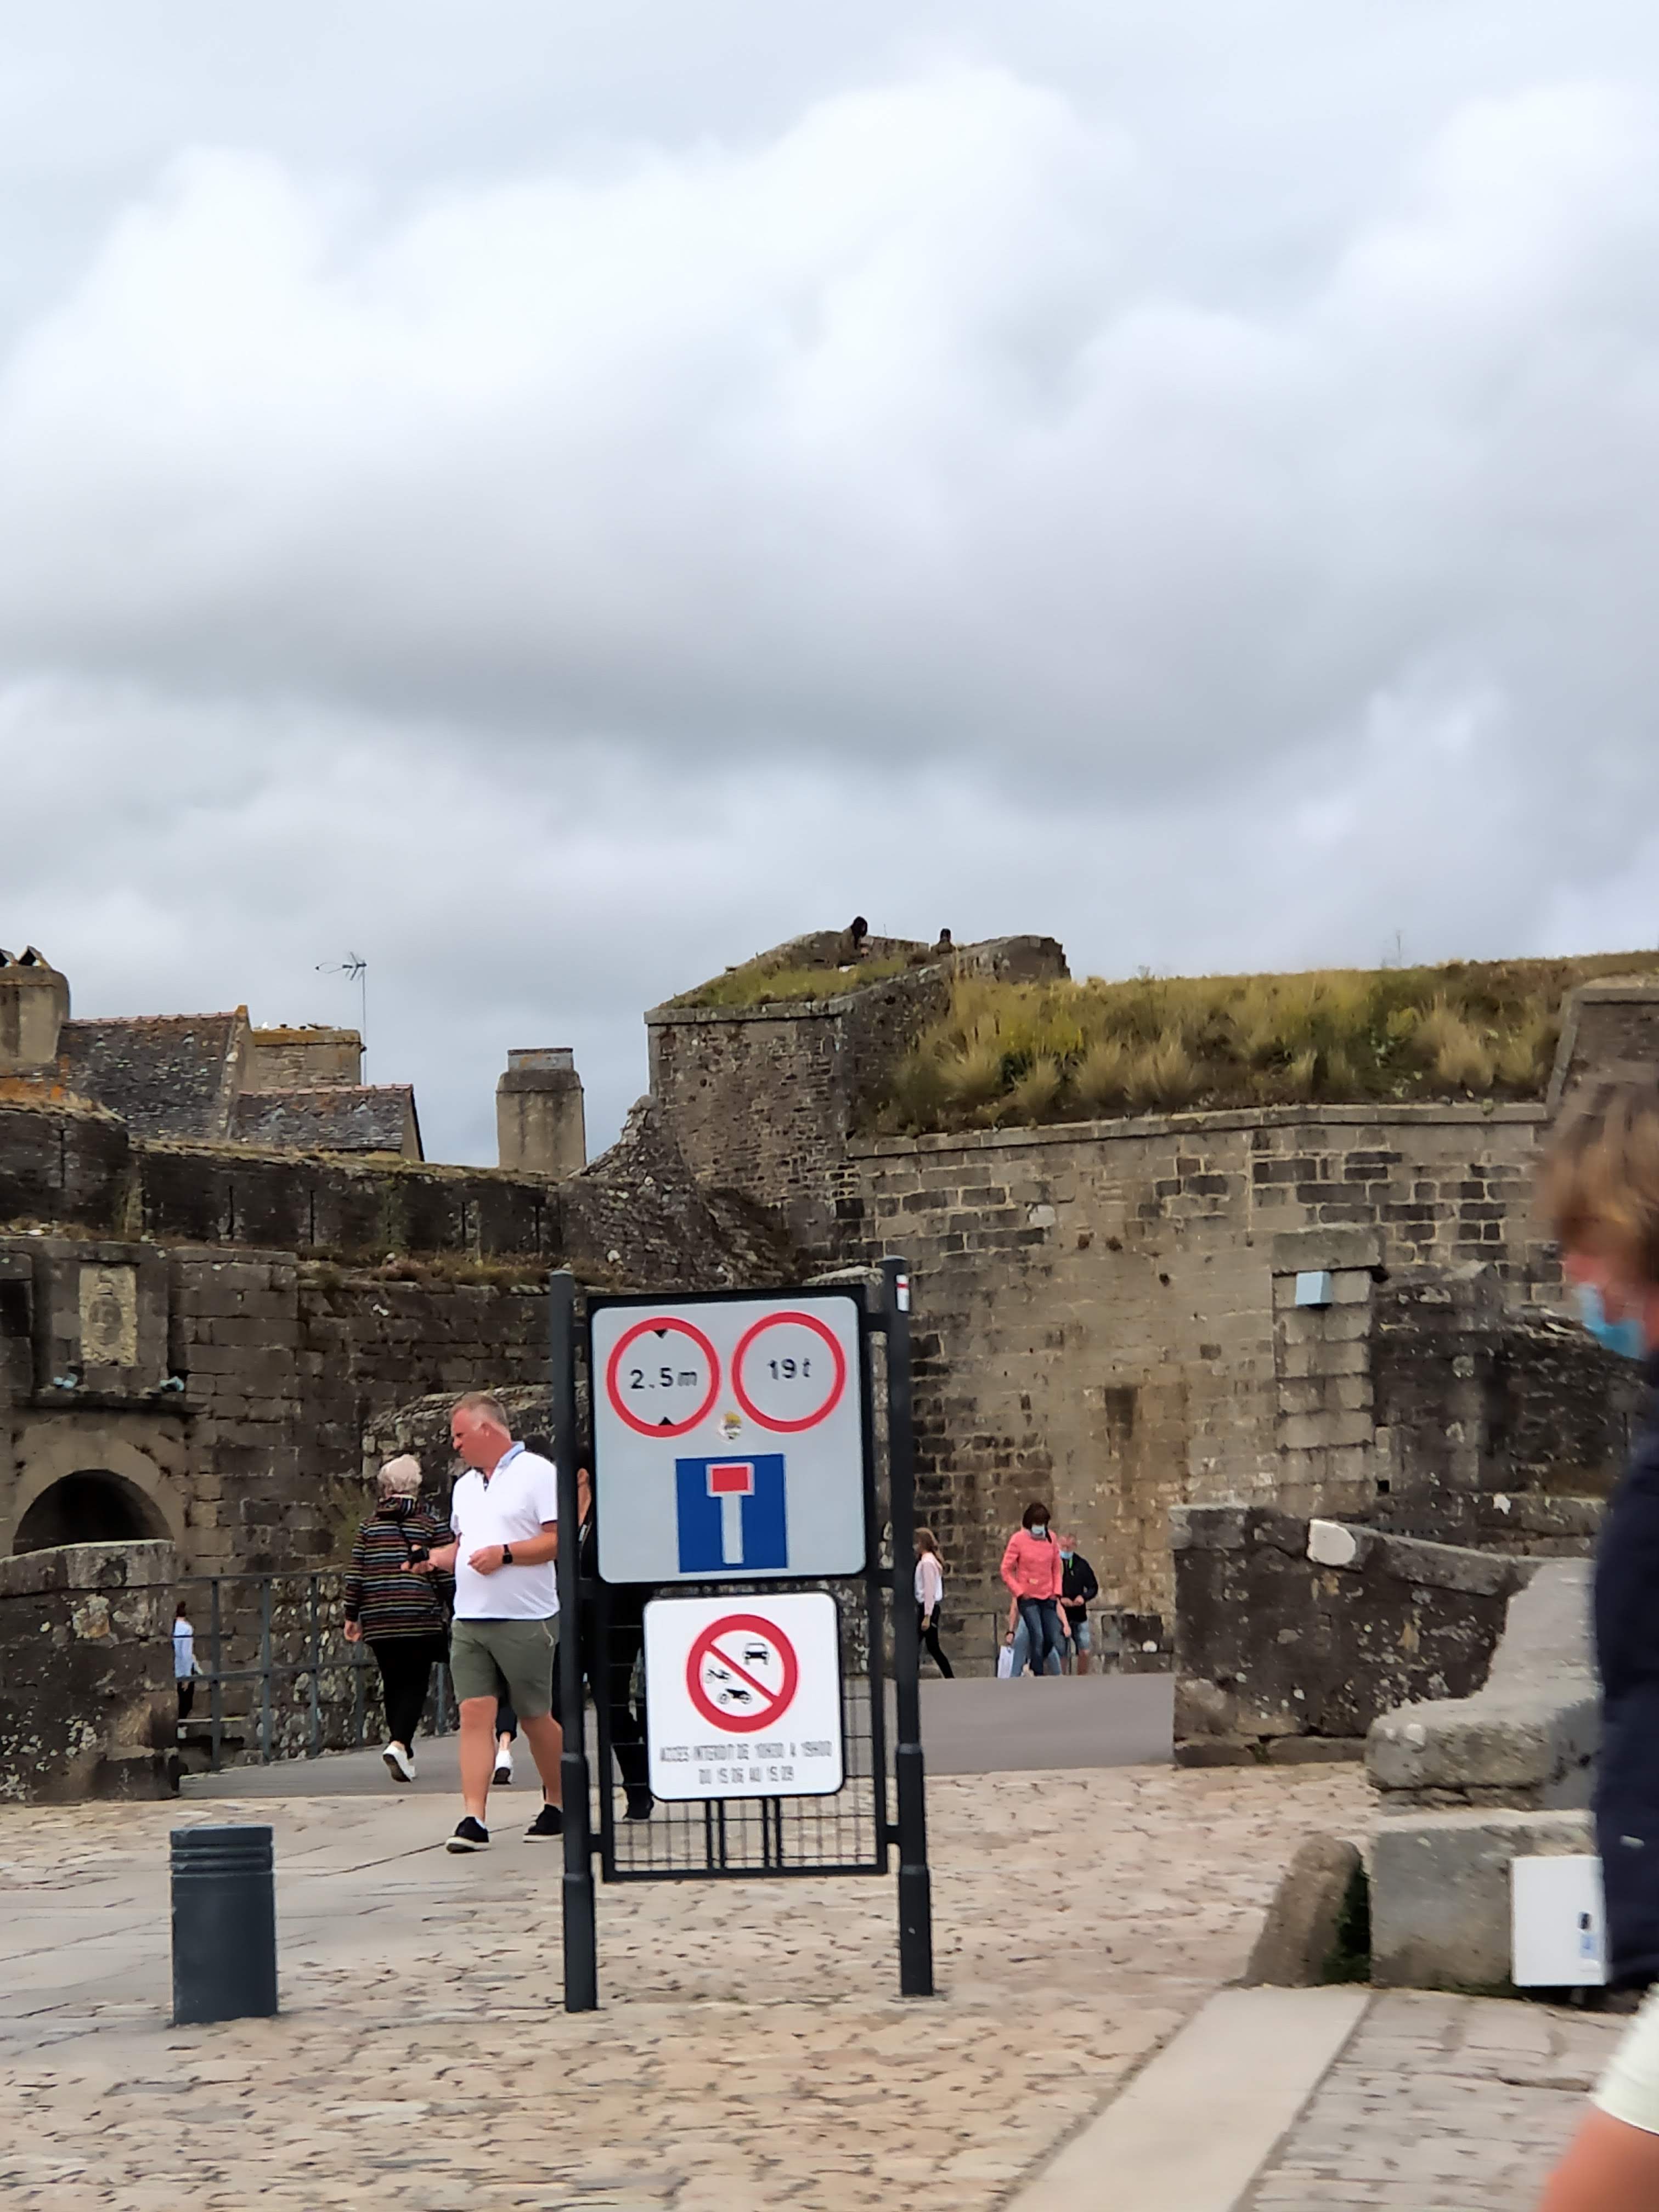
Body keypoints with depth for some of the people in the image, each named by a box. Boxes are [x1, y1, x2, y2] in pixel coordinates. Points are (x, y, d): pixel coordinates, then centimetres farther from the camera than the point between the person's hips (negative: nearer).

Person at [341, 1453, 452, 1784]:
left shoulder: (370, 1525, 7)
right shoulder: (430, 1523, 0)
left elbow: (355, 1574, 7)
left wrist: (351, 1616, 13)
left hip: (379, 1620, 3)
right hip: (420, 1619, -3)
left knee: (393, 1684, 13)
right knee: (415, 1684, -1)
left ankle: (404, 1755, 19)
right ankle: (399, 1743, -22)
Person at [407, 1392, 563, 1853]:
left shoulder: (537, 1474, -5)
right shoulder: (465, 1486, 19)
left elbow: (559, 1539, -12)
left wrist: (505, 1554, -19)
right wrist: (436, 1558, 8)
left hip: (525, 1620, -6)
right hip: (470, 1620, 6)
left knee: (535, 1718, 5)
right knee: (474, 1713, -6)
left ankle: (557, 1804, 23)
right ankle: (473, 1819, -11)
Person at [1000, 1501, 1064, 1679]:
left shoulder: (1051, 1539, 5)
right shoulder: (1018, 1539, -7)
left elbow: (1057, 1569, 12)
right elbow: (1006, 1570, -4)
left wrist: (1057, 1591, 2)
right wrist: (1020, 1592, -9)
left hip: (1048, 1597, 4)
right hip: (1028, 1598, -4)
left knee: (1054, 1640, 1)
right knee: (1038, 1638, -15)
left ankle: (1035, 1668, 25)